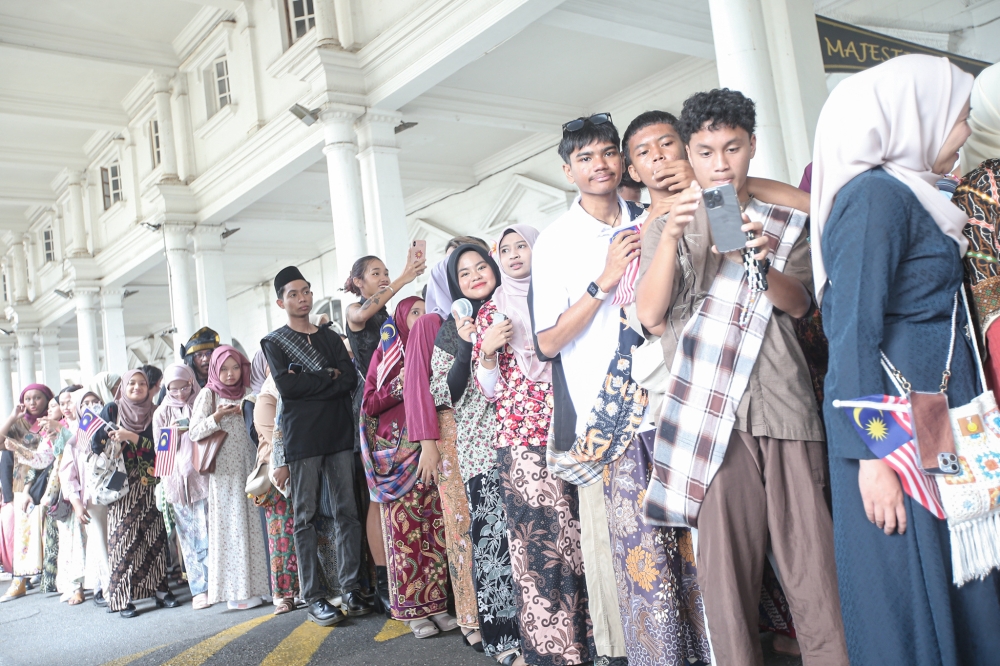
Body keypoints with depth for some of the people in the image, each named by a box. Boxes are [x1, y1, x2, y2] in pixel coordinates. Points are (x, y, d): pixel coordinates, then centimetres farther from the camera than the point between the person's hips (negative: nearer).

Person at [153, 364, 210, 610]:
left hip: (202, 476, -1)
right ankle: (199, 589, 7)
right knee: (189, 537, 1)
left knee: (208, 534, -5)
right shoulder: (162, 413, 11)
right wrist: (173, 435, -9)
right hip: (177, 480, 1)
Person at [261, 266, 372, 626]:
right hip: (301, 436, -3)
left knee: (347, 511, 1)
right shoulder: (274, 341, 8)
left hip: (339, 433, 3)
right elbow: (285, 385, -9)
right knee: (305, 516, -2)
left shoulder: (330, 337, 18)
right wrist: (330, 378, -4)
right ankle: (314, 597, 3)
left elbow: (351, 377, 1)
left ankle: (351, 588, 7)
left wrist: (308, 383, -9)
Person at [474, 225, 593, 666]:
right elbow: (489, 390, 8)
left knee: (580, 534, -1)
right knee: (537, 541, -4)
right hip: (519, 439, 0)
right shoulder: (491, 312, 13)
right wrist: (487, 350, -8)